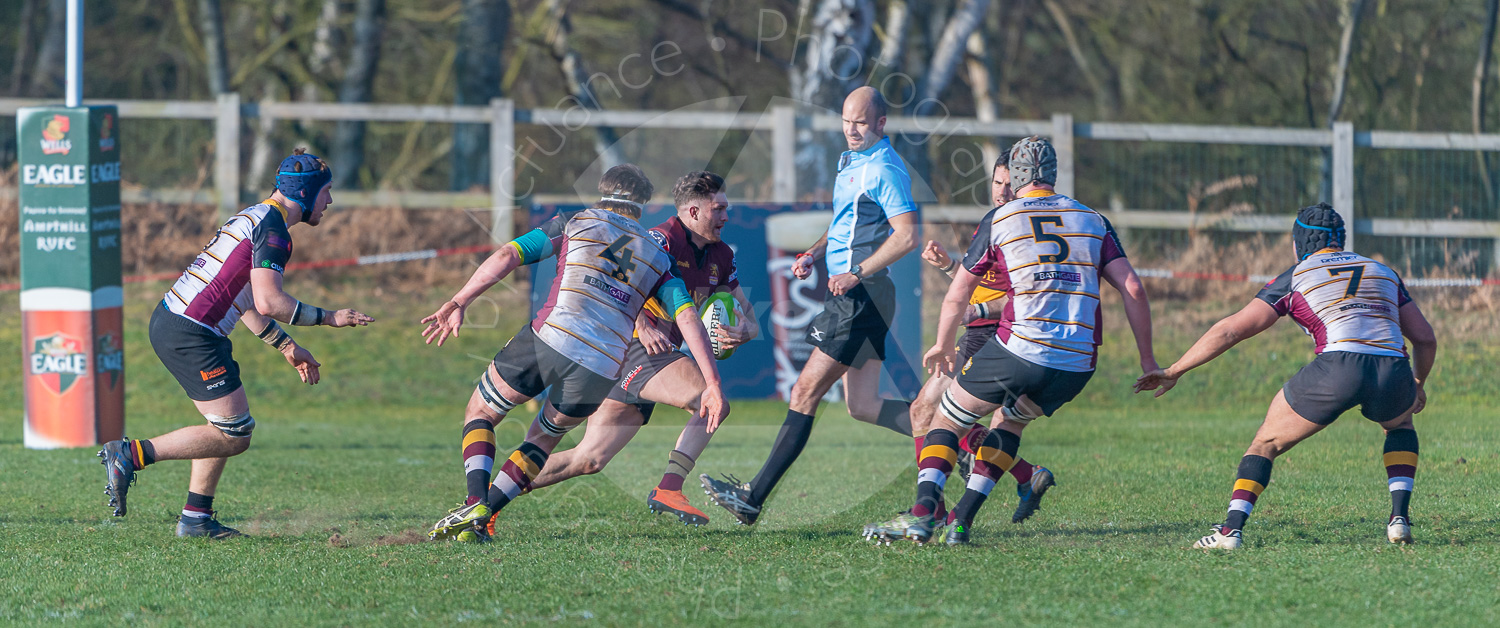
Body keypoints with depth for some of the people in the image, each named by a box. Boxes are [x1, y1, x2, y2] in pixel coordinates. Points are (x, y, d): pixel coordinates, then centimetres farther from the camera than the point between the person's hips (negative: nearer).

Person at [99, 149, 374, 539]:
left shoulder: (256, 217, 19)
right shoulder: (272, 229, -13)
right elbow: (268, 302, -22)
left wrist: (287, 347, 27)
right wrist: (327, 318, -12)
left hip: (168, 321, 10)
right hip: (190, 335, -10)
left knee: (231, 428, 18)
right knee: (234, 437, -6)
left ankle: (196, 518, 18)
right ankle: (133, 454, -7)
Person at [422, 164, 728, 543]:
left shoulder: (575, 223, 16)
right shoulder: (658, 258, 21)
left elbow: (507, 257, 4)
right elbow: (687, 315, 7)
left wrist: (458, 303, 4)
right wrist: (712, 384, 2)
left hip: (549, 339, -2)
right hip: (601, 370, 2)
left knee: (480, 412, 20)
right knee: (544, 437, 28)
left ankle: (475, 504, -3)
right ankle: (482, 516, 14)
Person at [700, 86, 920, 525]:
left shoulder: (885, 171, -13)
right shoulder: (851, 162, 18)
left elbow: (907, 235, -20)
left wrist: (857, 273, -24)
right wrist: (814, 254, 12)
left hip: (860, 296, -10)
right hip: (852, 298, 10)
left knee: (805, 393, -8)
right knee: (862, 406, 9)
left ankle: (754, 498, -7)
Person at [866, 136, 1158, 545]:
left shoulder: (998, 223, 6)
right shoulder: (1093, 221, 13)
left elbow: (957, 296, 15)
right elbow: (1133, 290, 6)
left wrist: (943, 346, 32)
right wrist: (1147, 360, 12)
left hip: (1019, 351, -4)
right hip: (1079, 366, 4)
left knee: (949, 419, 13)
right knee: (1013, 419, 30)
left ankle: (924, 511, -9)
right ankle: (962, 519, 19)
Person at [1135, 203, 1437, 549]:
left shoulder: (1294, 278, 17)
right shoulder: (1384, 272, 28)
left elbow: (1230, 330, 12)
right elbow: (1425, 338, 26)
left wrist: (1172, 372, 19)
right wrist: (1419, 385, 44)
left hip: (1337, 369, -3)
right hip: (1393, 372, 3)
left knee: (1266, 442, 17)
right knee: (1401, 425, 37)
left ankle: (1232, 529, 0)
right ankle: (1399, 518, 19)